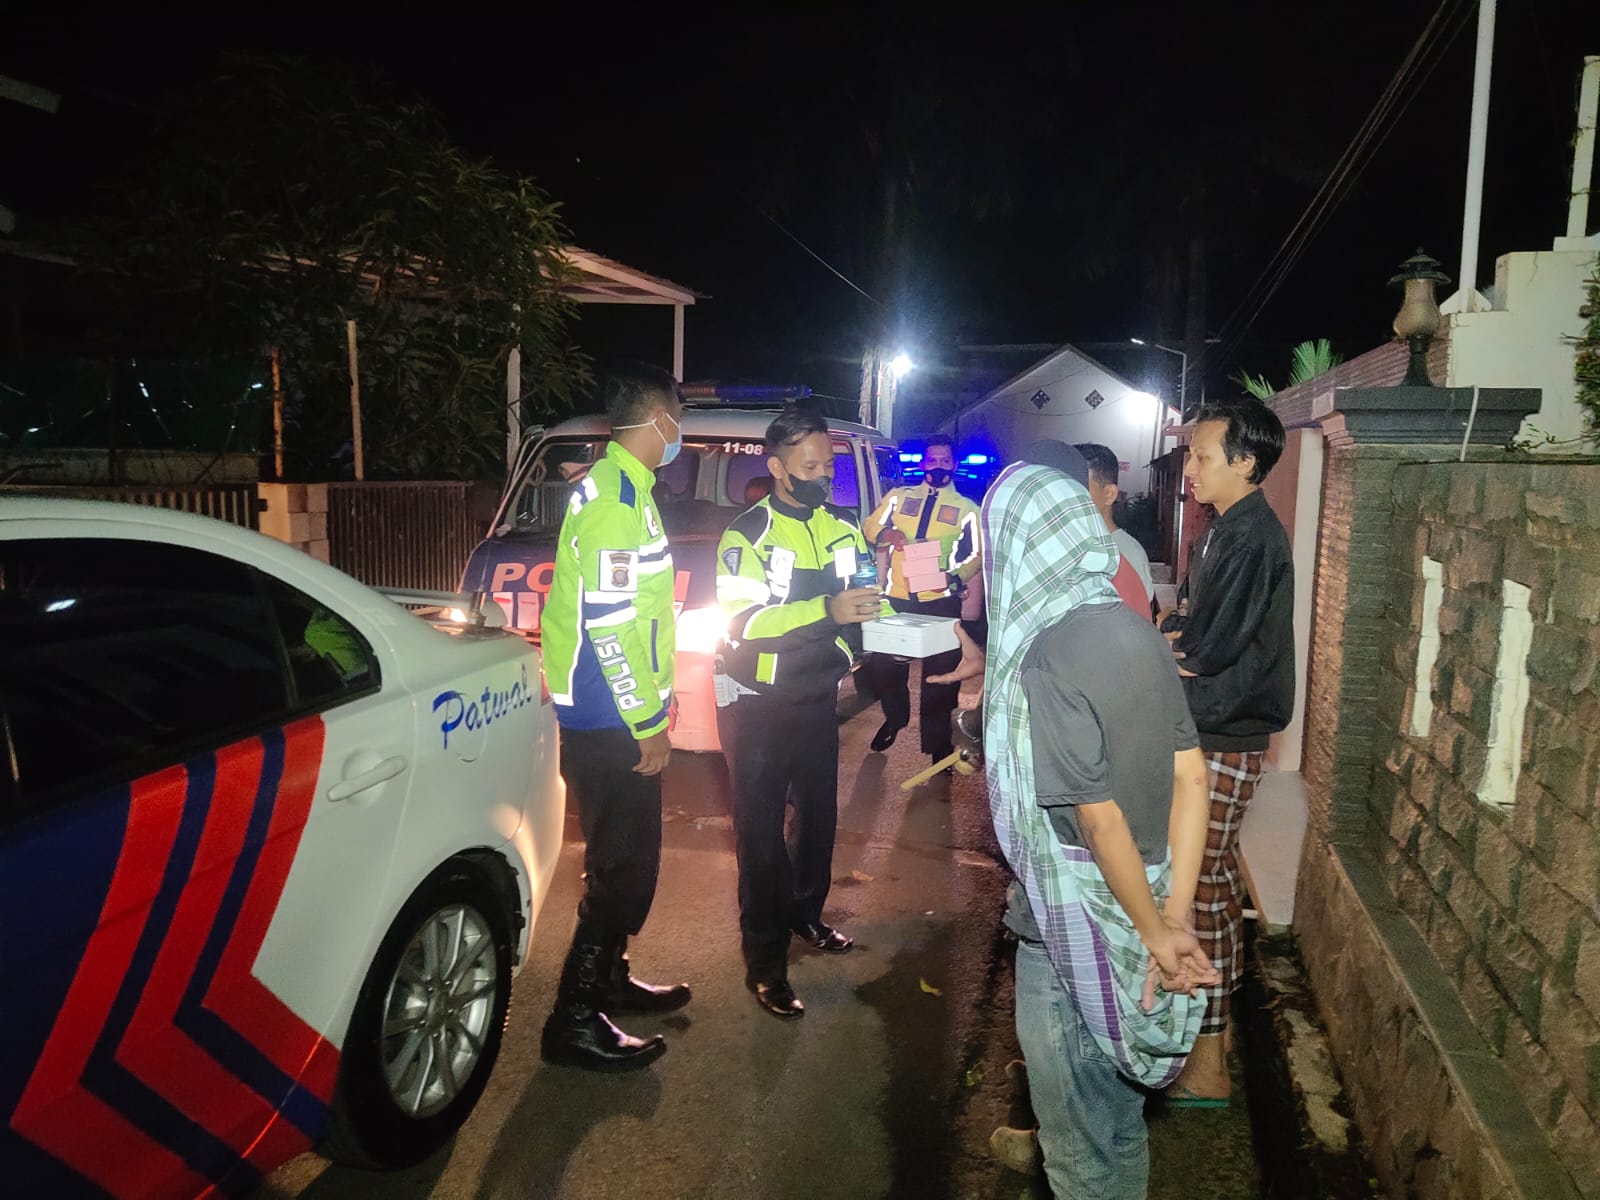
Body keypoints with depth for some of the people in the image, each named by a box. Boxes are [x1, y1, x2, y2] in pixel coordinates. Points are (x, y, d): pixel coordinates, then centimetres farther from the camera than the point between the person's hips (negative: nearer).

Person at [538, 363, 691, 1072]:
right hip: (610, 719, -10)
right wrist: (649, 723, -17)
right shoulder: (616, 496, -19)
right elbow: (608, 623, -24)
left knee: (626, 858, 19)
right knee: (622, 866, -2)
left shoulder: (618, 485, 14)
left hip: (613, 712, 10)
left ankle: (607, 978, 34)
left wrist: (652, 705, 22)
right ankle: (574, 1022, 8)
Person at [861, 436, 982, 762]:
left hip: (941, 602, -2)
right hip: (896, 598, 2)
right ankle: (895, 716, 37)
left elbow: (977, 555, 2)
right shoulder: (898, 497, 11)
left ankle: (937, 744, 19)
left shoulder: (966, 508, 6)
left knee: (939, 675, 5)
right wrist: (886, 533, -12)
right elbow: (870, 527, 12)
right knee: (883, 667, 8)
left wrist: (954, 577, -18)